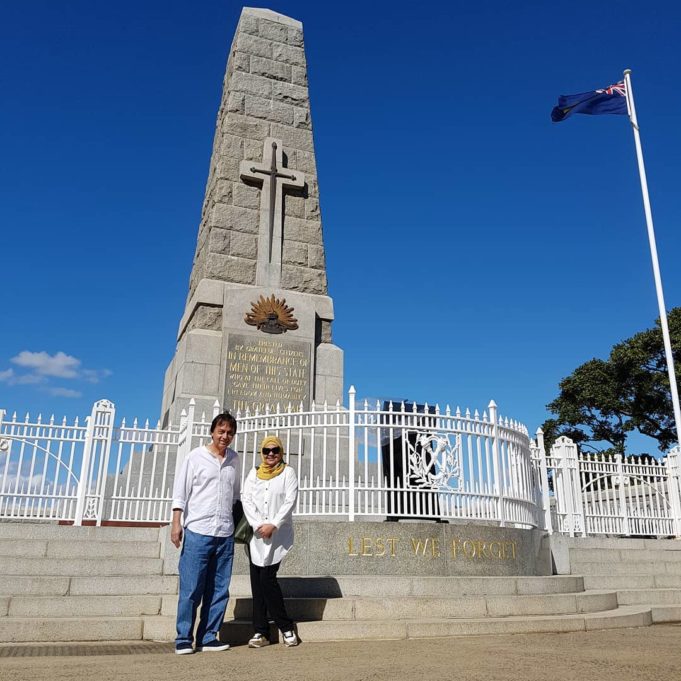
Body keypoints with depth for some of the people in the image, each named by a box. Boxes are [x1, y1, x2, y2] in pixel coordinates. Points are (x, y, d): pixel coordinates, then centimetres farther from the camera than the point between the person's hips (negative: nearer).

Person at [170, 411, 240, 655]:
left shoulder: (234, 459, 11)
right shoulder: (196, 457, -1)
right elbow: (180, 491, -2)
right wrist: (176, 523, -9)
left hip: (225, 534, 5)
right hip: (197, 532, -4)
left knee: (219, 590, 7)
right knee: (191, 589, -1)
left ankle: (208, 638, 16)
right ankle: (184, 639, 10)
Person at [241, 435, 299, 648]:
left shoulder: (288, 472, 5)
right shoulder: (254, 473, 13)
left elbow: (290, 501, -5)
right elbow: (246, 500, 2)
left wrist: (273, 525, -15)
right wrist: (259, 525, -11)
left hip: (279, 534, -3)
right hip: (256, 534, 3)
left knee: (267, 578, -11)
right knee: (257, 581, 1)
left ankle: (286, 627, 5)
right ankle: (261, 632, 9)